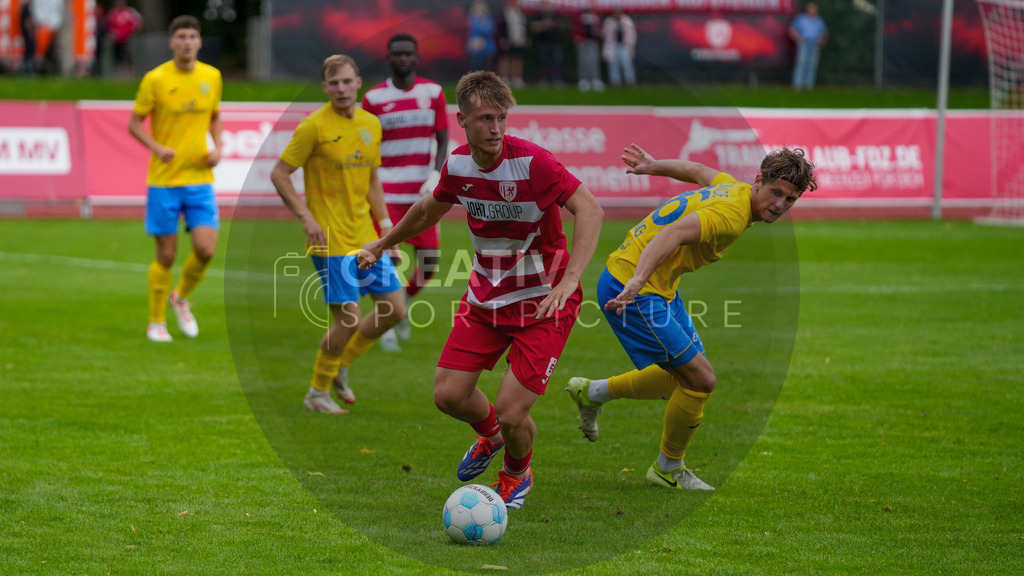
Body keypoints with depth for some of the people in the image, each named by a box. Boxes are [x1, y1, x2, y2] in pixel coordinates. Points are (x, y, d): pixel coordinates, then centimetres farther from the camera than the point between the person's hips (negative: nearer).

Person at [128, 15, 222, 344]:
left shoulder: (211, 77, 4)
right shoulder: (155, 79, -7)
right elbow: (134, 123, -1)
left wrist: (217, 148, 2)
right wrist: (158, 148, -18)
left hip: (200, 179, 3)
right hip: (164, 180, -3)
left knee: (206, 249, -8)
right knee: (166, 255, 0)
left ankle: (181, 298, 21)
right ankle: (156, 323, 17)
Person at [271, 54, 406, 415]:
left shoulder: (371, 124, 9)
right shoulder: (313, 127, -12)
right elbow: (279, 174, -9)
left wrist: (384, 222, 12)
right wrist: (306, 218, -16)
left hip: (365, 235, 7)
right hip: (331, 238, -7)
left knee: (394, 309, 6)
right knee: (348, 318, -10)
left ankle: (340, 368, 24)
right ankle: (317, 393, 10)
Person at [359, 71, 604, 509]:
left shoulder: (532, 162, -23)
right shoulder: (458, 165, -3)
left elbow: (590, 210, -28)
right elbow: (431, 209, 19)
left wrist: (567, 280, -39)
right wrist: (382, 245, 32)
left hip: (542, 303, -6)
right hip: (484, 296, 6)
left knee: (510, 411, -10)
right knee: (449, 395, 2)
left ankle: (517, 473, 26)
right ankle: (489, 434, 39)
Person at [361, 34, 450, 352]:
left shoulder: (433, 93, 4)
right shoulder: (374, 98, 0)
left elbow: (443, 140, 5)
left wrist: (435, 177, -10)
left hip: (423, 193, 2)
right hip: (387, 192, -2)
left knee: (429, 265, -1)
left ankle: (404, 302, 30)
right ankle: (387, 326, 7)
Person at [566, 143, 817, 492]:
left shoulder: (731, 188, 5)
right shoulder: (732, 214, -25)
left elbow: (698, 171, 24)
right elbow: (673, 234, -38)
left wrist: (653, 166, 42)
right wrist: (636, 284, -50)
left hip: (660, 287, 11)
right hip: (633, 290, -11)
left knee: (687, 376, 21)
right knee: (701, 379, -9)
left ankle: (593, 393, 35)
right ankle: (668, 469, 13)